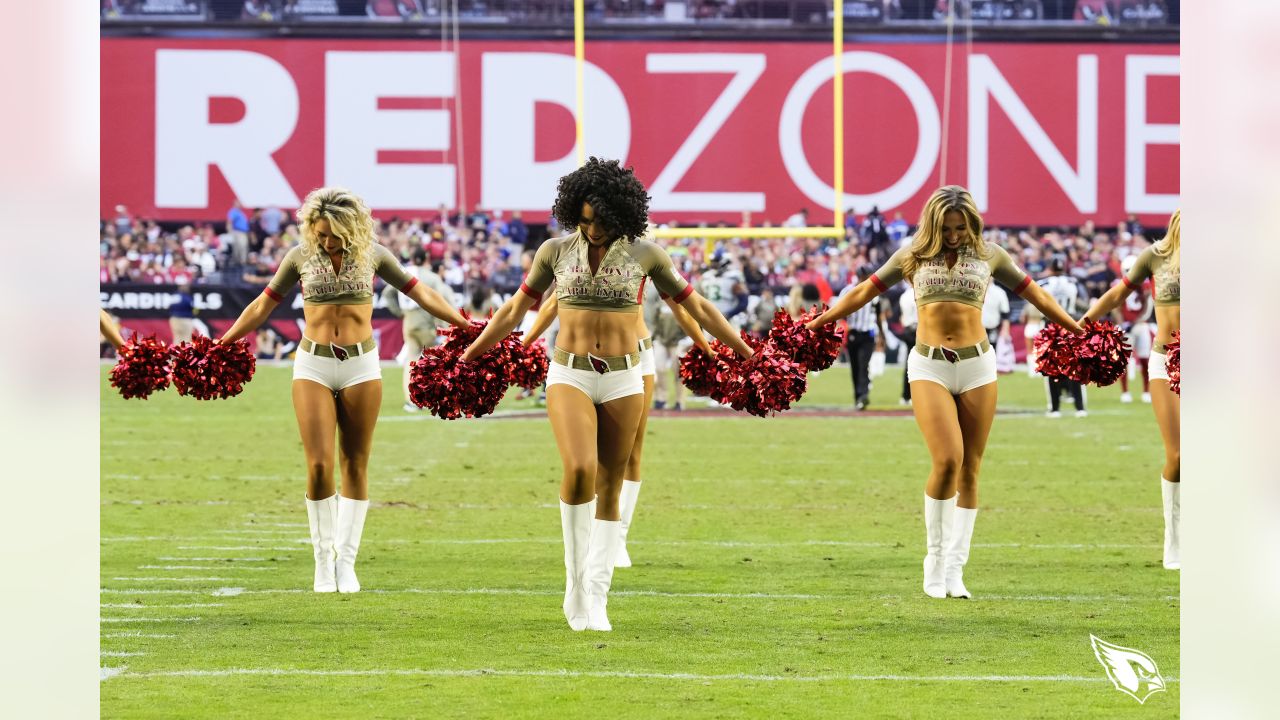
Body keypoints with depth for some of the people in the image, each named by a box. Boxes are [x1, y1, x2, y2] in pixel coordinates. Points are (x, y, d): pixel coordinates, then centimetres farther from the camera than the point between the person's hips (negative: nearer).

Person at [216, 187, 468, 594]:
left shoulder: (372, 255, -1)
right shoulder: (301, 257, 0)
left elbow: (420, 292, 5)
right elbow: (263, 305, 9)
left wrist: (465, 325, 1)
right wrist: (222, 344, 8)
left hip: (360, 366, 0)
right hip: (313, 365, 0)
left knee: (355, 465, 2)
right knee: (319, 466, -9)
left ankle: (346, 562, 8)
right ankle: (323, 558, 4)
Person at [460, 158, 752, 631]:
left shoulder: (645, 254, -1)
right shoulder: (555, 251, 0)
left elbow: (696, 306, 8)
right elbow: (515, 309, 13)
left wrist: (747, 354, 11)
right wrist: (469, 356, 18)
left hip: (622, 380, 1)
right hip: (569, 376, -1)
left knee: (609, 490, 3)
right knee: (579, 470, -23)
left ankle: (594, 601, 10)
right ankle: (576, 580, -8)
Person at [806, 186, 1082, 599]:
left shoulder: (989, 255, 7)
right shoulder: (913, 255, 6)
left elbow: (1036, 295, 17)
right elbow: (864, 293, 14)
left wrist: (1079, 332, 19)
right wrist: (814, 325, 17)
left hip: (977, 366, 2)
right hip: (929, 367, -2)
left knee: (969, 470, 1)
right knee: (947, 460, -17)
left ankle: (954, 570, 6)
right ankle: (934, 560, -1)